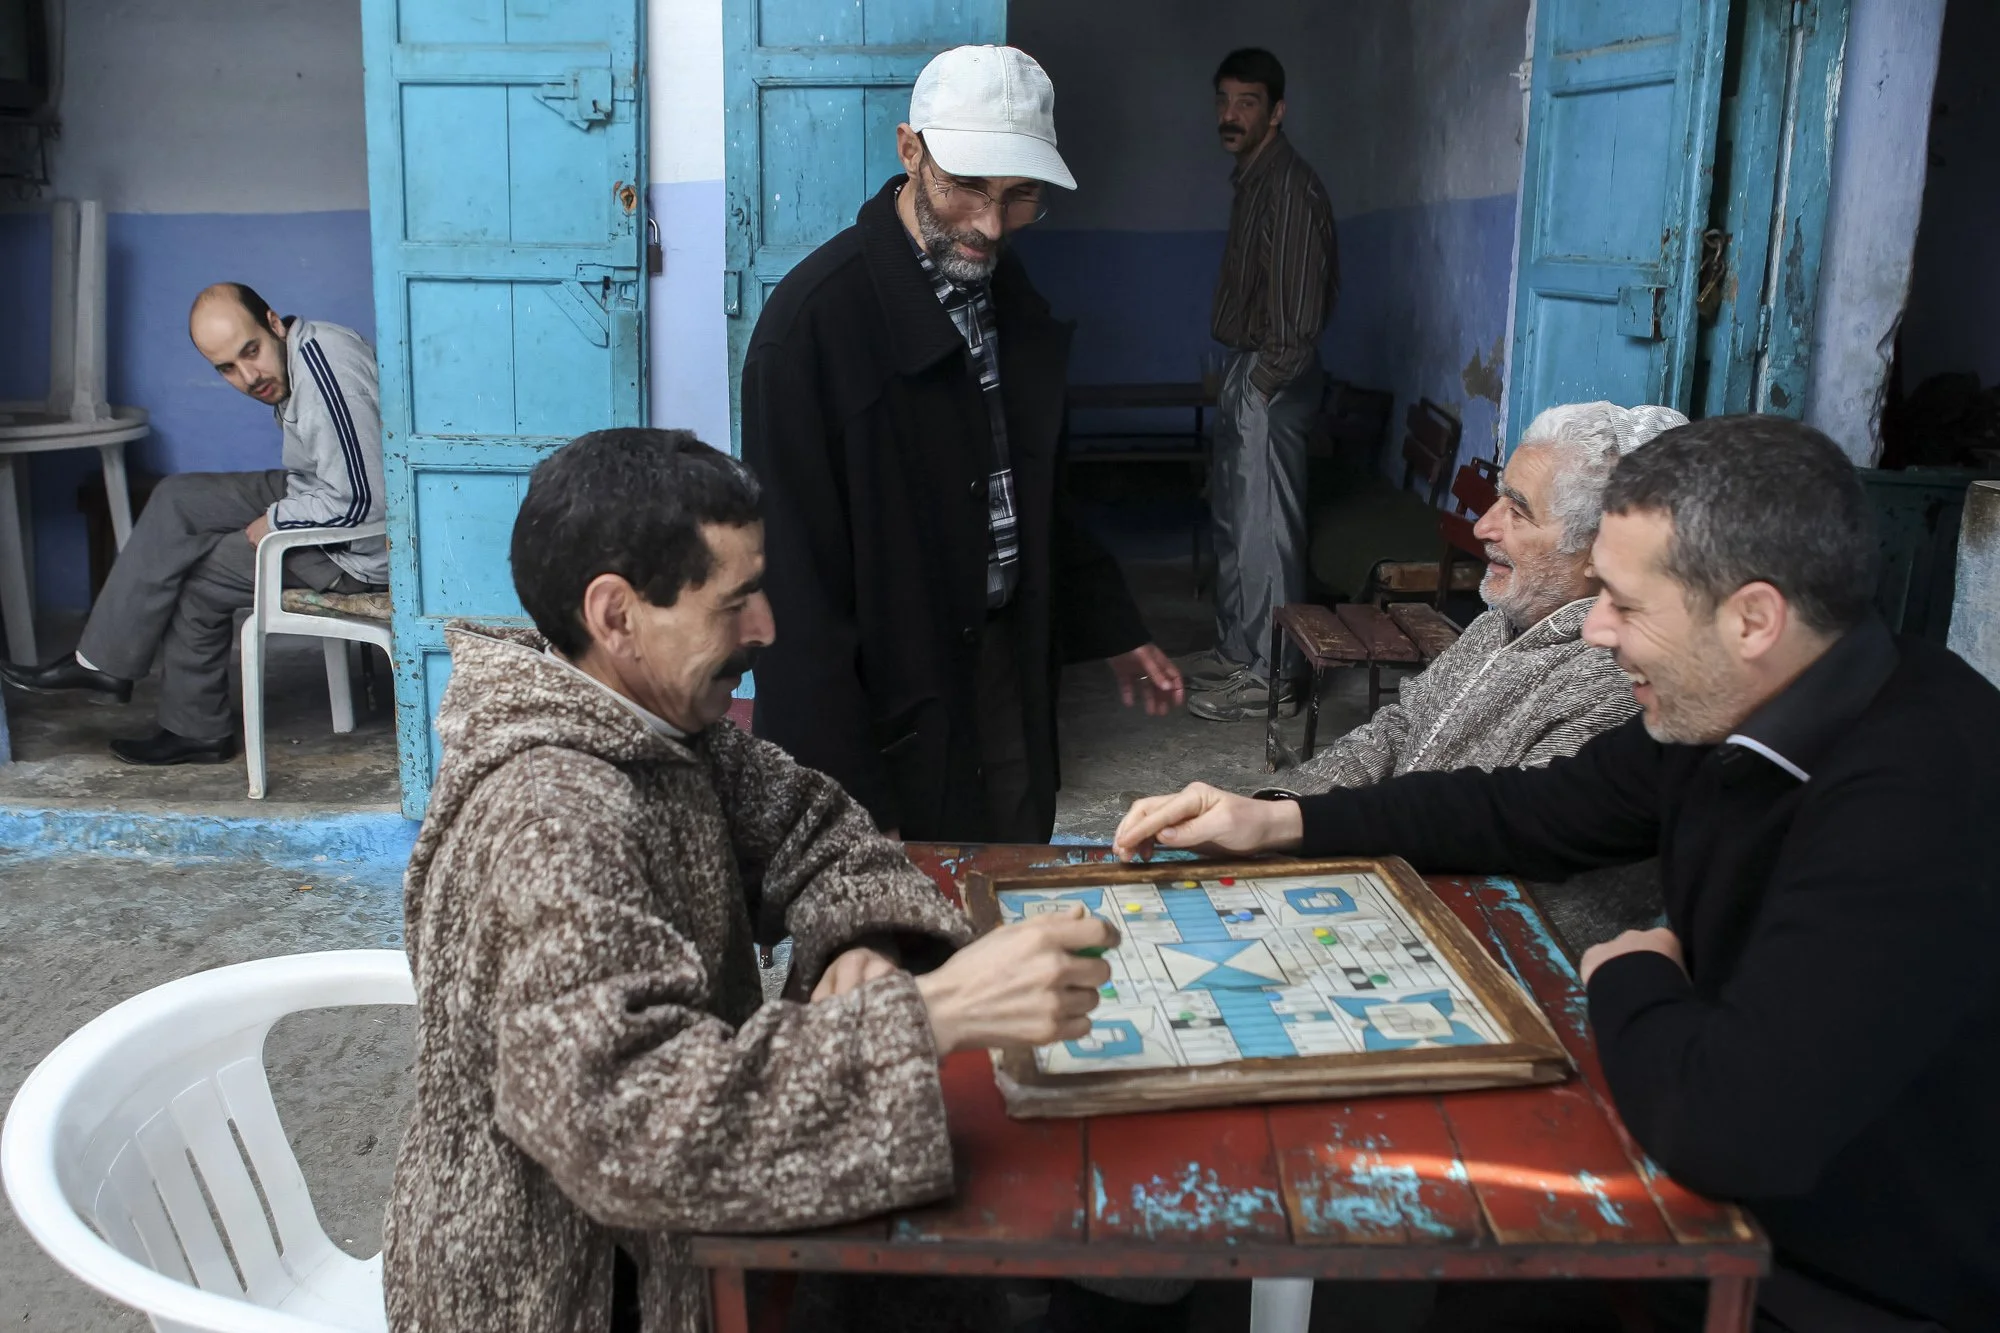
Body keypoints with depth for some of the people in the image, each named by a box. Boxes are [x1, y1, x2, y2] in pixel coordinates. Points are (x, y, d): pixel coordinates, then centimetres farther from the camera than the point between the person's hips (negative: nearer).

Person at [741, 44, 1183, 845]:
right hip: (890, 701, -7)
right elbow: (799, 584, -20)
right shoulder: (815, 319, -20)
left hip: (1008, 657, 7)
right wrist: (851, 801, -20)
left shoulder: (1008, 290, 4)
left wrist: (1111, 630, 16)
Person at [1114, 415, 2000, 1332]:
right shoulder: (1730, 708, -5)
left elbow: (1733, 1128, -39)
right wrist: (1278, 823, 3)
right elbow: (1531, 813, 9)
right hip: (1746, 1198, 7)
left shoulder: (1918, 796, -33)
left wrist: (1628, 978, -18)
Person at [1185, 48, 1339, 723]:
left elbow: (1299, 311, -22)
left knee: (1263, 527, -4)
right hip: (1245, 372, 10)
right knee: (1232, 518, 17)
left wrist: (1263, 382, -16)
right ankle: (1235, 649, 29)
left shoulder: (1289, 185, -18)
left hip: (1270, 381, -10)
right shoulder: (1254, 177, 14)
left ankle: (1267, 676, 4)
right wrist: (1237, 377, 16)